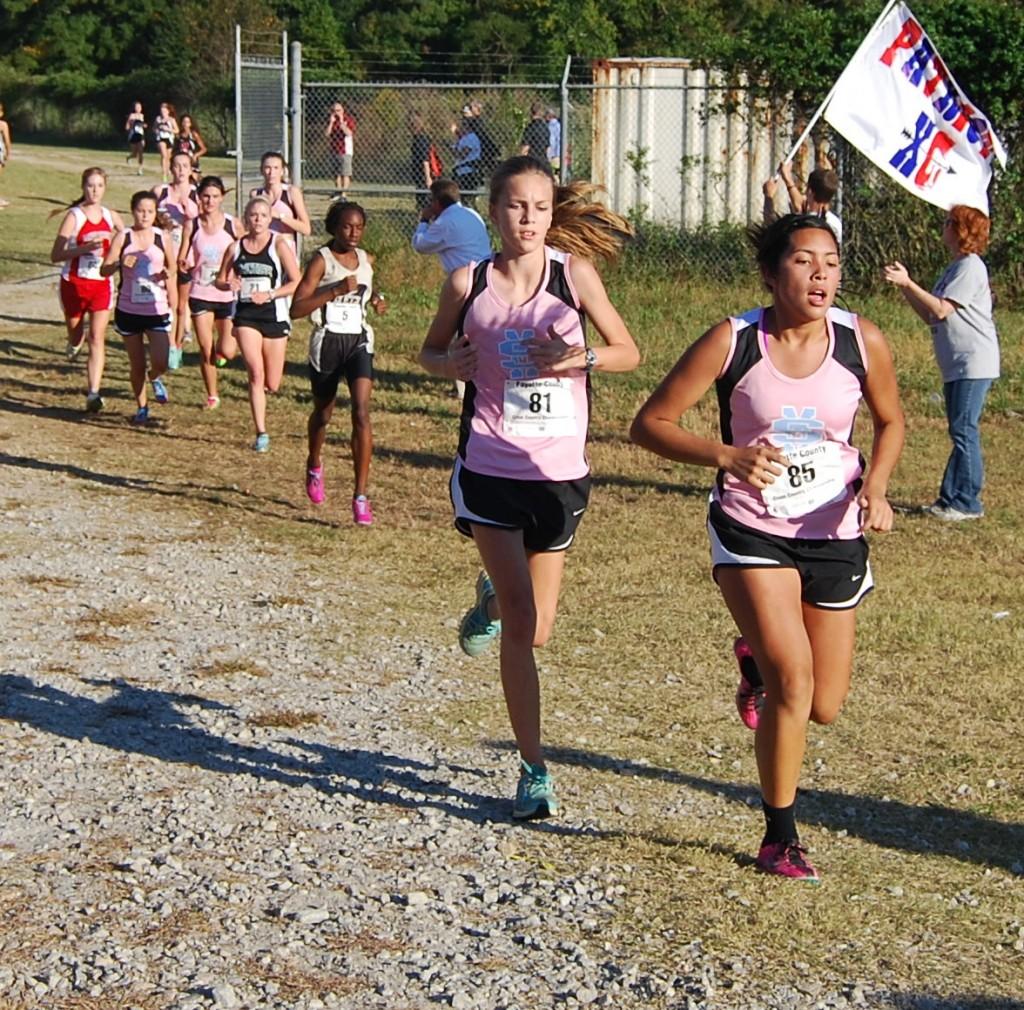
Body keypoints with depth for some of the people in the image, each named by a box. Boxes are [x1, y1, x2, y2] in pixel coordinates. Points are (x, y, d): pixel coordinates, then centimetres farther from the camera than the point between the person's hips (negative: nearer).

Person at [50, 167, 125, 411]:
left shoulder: (111, 216, 3)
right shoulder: (74, 216, -9)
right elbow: (55, 255, -14)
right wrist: (84, 248, -26)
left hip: (102, 284, 2)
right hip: (74, 283, -2)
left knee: (97, 338, -10)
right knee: (75, 334, 15)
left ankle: (93, 393, -14)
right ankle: (75, 343, 54)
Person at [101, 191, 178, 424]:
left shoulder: (164, 238, -1)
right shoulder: (123, 237, -3)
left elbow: (172, 267, 13)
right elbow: (104, 270, -6)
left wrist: (168, 274, -9)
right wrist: (120, 263, -26)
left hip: (157, 310, 0)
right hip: (129, 310, 0)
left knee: (161, 363, -12)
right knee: (137, 365, 8)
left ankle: (154, 378, 25)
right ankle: (141, 408, 27)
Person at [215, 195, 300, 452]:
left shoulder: (279, 245, -6)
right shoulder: (236, 248, 3)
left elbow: (297, 283, -9)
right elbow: (220, 280, 14)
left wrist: (269, 294, -20)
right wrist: (228, 284, -10)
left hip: (274, 317, -1)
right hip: (246, 317, 1)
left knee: (272, 385, 4)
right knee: (256, 373, -15)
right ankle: (261, 433, -8)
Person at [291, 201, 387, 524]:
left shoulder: (366, 260, 5)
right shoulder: (322, 260, -10)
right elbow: (297, 308, -19)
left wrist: (376, 299, 8)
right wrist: (336, 290, -26)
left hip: (359, 342, 2)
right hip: (327, 342, -2)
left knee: (362, 413, -15)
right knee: (323, 413, 17)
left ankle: (360, 496, -15)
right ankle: (314, 465, 50)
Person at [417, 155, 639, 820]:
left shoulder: (573, 272, -2)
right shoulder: (469, 283, -1)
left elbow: (629, 352, 4)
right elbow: (431, 351, 14)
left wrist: (581, 357, -16)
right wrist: (449, 363, -9)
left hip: (560, 472, 2)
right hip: (489, 470, -1)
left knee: (536, 631, 12)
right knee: (520, 621, -9)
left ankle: (491, 601, 50)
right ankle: (534, 770, 1)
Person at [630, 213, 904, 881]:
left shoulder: (863, 342, -10)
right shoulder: (733, 341, -16)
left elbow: (890, 423, 8)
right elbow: (650, 424, -12)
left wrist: (875, 487, -11)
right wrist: (726, 456, -28)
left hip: (836, 534, 3)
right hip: (752, 530, -3)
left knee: (822, 707, 8)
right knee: (792, 675, -19)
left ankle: (757, 663, 45)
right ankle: (781, 836, 1)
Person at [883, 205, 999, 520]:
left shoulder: (970, 266, -12)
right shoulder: (955, 268, 19)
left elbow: (940, 310, -18)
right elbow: (931, 316, 18)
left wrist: (908, 283, -15)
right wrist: (904, 286, 10)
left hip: (973, 363, -10)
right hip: (957, 365, 10)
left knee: (963, 429, -10)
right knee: (960, 431, 11)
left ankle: (967, 502, -7)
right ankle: (950, 499, 15)